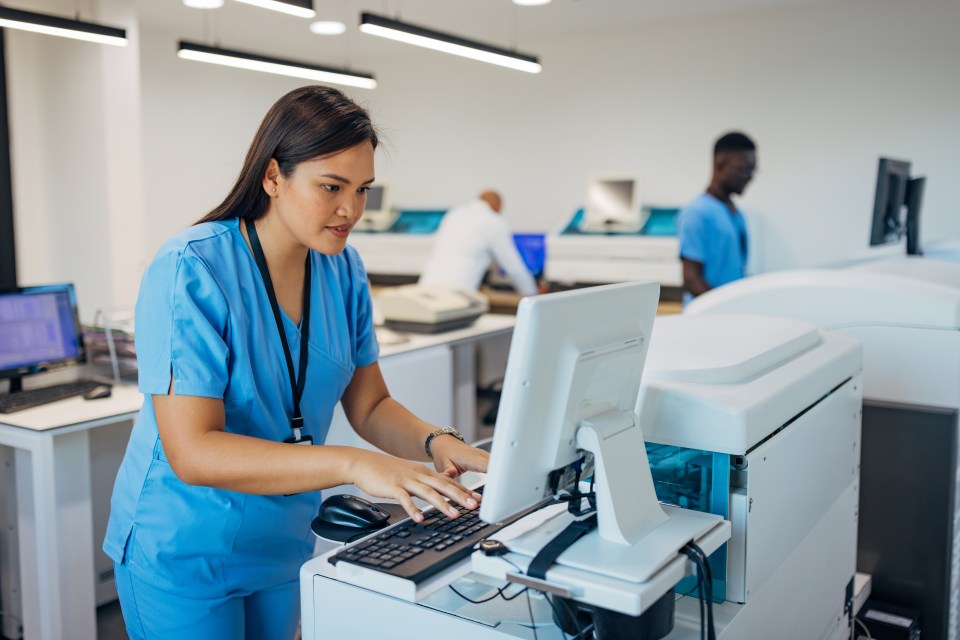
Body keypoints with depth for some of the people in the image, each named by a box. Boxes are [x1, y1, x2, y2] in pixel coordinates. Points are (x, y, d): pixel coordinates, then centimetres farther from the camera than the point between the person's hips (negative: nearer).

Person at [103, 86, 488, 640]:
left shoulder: (342, 270, -5)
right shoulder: (191, 271, -25)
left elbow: (368, 404, 0)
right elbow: (193, 452, -31)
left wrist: (435, 443, -20)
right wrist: (352, 465, -40)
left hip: (283, 545, 6)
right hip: (183, 552, -6)